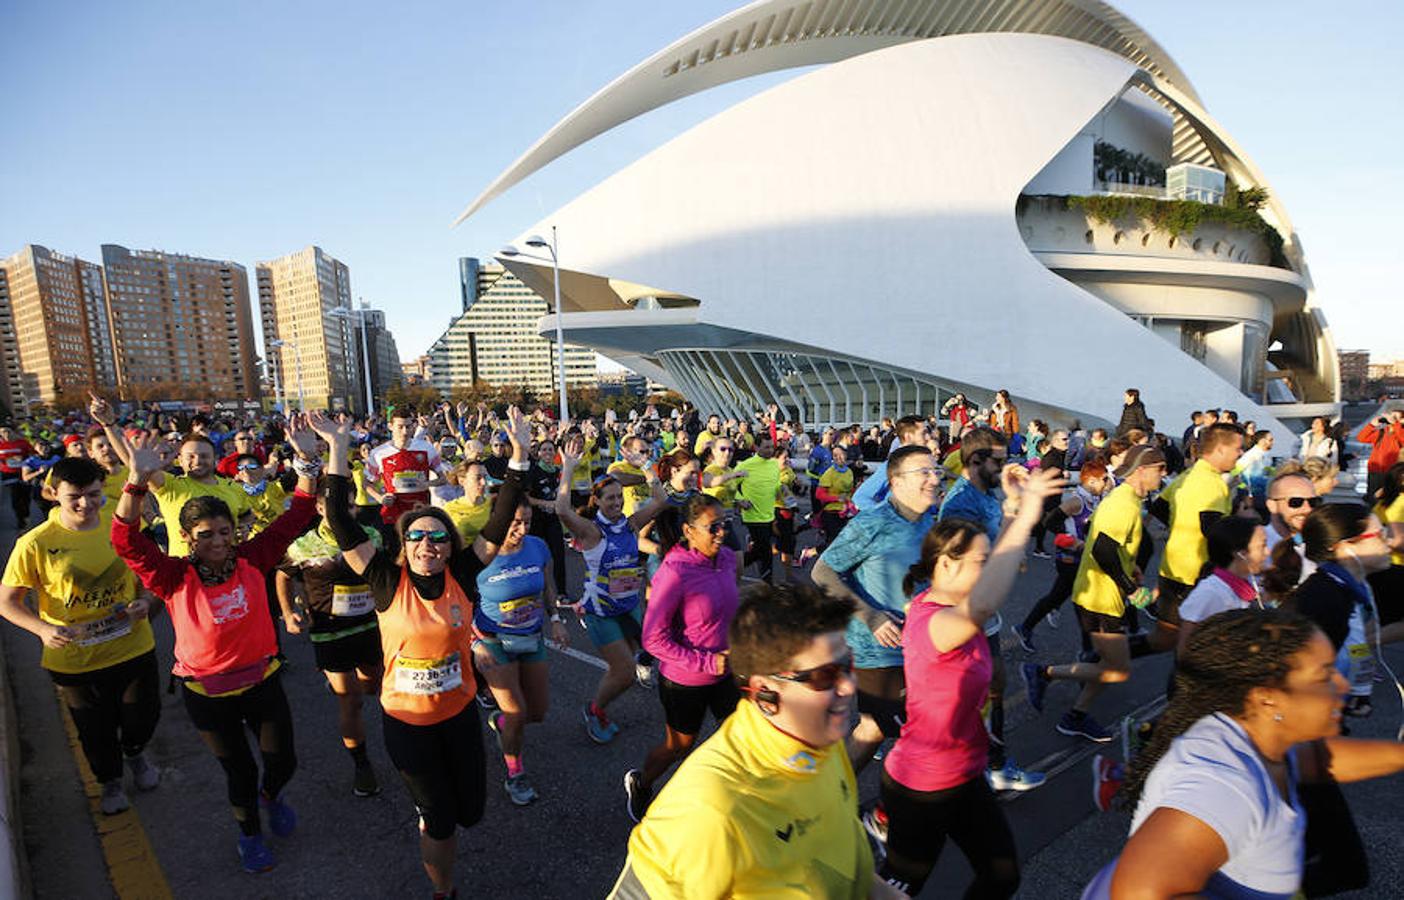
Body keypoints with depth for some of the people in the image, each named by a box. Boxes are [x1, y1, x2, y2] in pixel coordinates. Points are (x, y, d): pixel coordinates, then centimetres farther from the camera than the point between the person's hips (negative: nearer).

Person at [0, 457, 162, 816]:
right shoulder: (35, 544, -17)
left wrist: (145, 599, -12)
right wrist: (43, 629, -25)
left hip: (133, 646, 2)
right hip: (75, 659, -2)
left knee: (143, 718, 19)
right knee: (96, 731, 19)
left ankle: (135, 753, 54)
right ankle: (110, 781, 49)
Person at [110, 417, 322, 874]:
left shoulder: (252, 559, -12)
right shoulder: (175, 578, -15)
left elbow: (296, 517, -14)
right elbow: (127, 542, -28)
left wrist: (307, 461, -23)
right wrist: (138, 482, -40)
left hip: (262, 682, 1)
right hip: (208, 693, -1)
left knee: (282, 761, 14)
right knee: (240, 772, 17)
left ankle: (271, 796, 51)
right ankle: (249, 833, 47)